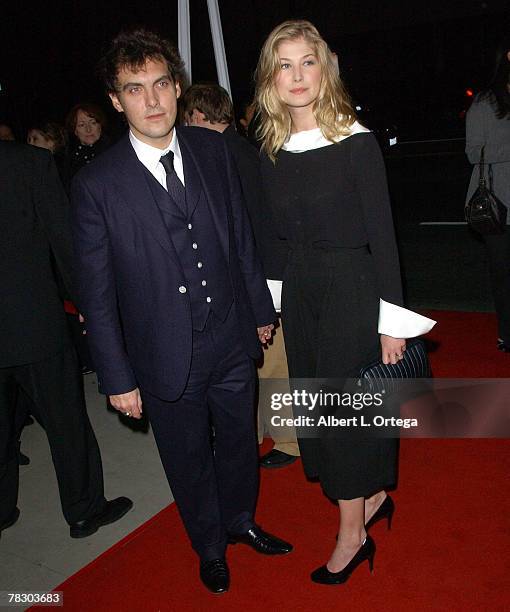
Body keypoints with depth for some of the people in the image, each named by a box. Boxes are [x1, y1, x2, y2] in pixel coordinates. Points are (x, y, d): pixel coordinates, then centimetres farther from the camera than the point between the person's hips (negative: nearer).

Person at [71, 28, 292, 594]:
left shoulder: (211, 150, -3)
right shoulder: (96, 184, -14)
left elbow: (240, 235, 5)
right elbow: (96, 293, -10)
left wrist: (260, 308, 9)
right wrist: (117, 378, -8)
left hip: (233, 340, 3)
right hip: (167, 357, -3)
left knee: (239, 440, 23)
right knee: (188, 460, 18)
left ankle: (240, 520, 53)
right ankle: (210, 546, 48)